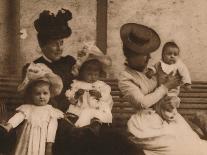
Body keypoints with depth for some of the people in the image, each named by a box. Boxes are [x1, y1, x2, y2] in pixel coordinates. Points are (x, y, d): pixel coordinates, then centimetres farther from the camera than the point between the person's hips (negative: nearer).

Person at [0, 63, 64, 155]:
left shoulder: (51, 111, 3)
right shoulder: (27, 108, 7)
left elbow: (52, 128, 0)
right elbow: (18, 117, -7)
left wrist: (49, 145, -6)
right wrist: (9, 126, -27)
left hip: (41, 144, -1)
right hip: (27, 140, 1)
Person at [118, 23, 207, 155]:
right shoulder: (125, 78, -8)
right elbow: (143, 103, -17)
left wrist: (174, 100, -9)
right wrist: (166, 86, -10)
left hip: (167, 116, 6)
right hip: (148, 122, -6)